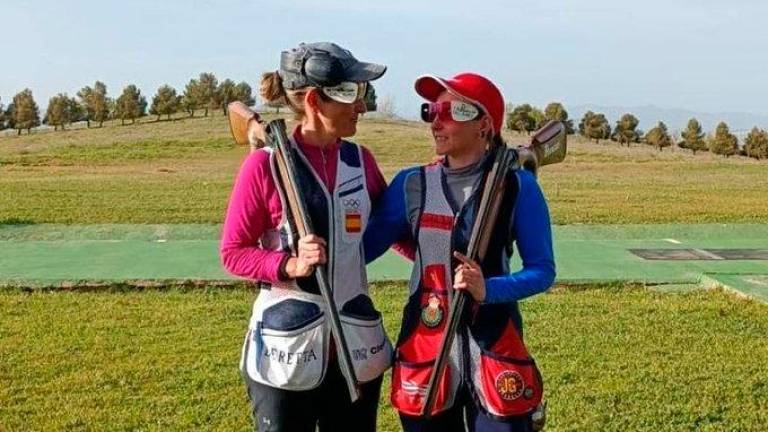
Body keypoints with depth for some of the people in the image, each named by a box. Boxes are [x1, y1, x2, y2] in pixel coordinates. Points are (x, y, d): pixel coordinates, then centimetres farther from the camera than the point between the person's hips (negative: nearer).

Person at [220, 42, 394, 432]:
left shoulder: (360, 161, 3)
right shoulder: (265, 165, -10)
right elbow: (232, 252, -5)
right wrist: (289, 266, -20)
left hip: (357, 346, 5)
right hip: (286, 350, -4)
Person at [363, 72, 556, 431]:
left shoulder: (517, 186, -5)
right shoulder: (411, 184, 2)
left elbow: (542, 270, -5)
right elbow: (360, 248, 0)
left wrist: (488, 290, -21)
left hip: (495, 350, -2)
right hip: (424, 350, 3)